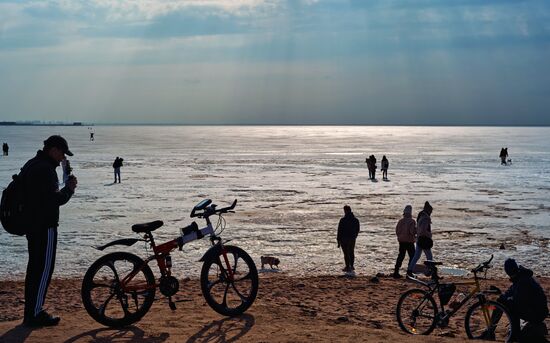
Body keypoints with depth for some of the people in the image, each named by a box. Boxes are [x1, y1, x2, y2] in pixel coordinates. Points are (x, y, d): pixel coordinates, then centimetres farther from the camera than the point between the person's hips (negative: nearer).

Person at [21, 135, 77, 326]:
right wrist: (69, 188, -6)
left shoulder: (30, 165, 15)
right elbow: (55, 200, -23)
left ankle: (31, 311, 22)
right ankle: (35, 314, -2)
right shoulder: (45, 169, -18)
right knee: (44, 269, -5)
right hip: (45, 227, -10)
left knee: (35, 267, 16)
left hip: (32, 224, 10)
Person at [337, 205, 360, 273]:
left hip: (344, 239, -5)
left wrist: (338, 241, -6)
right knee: (351, 252, 17)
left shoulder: (343, 220, -15)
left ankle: (348, 267, -1)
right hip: (352, 239, 5)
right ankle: (351, 266, 25)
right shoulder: (356, 220, 2)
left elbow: (340, 231, -12)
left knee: (346, 253, -1)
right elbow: (357, 230, 10)